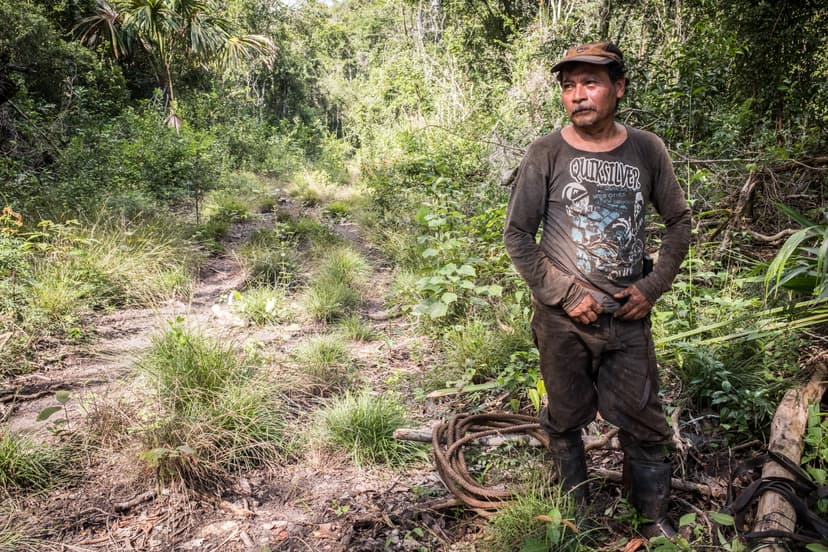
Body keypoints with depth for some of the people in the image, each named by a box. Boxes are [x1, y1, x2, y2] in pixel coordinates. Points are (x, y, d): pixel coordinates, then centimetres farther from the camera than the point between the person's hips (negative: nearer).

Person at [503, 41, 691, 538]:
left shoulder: (647, 150, -1)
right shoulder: (546, 154, -7)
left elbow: (680, 221, 9)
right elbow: (517, 235, -6)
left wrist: (654, 286, -3)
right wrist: (564, 295, -11)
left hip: (629, 316, 2)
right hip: (563, 320, -1)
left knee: (645, 421, 9)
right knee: (567, 418, 13)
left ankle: (655, 517, 30)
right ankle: (576, 511, 35)